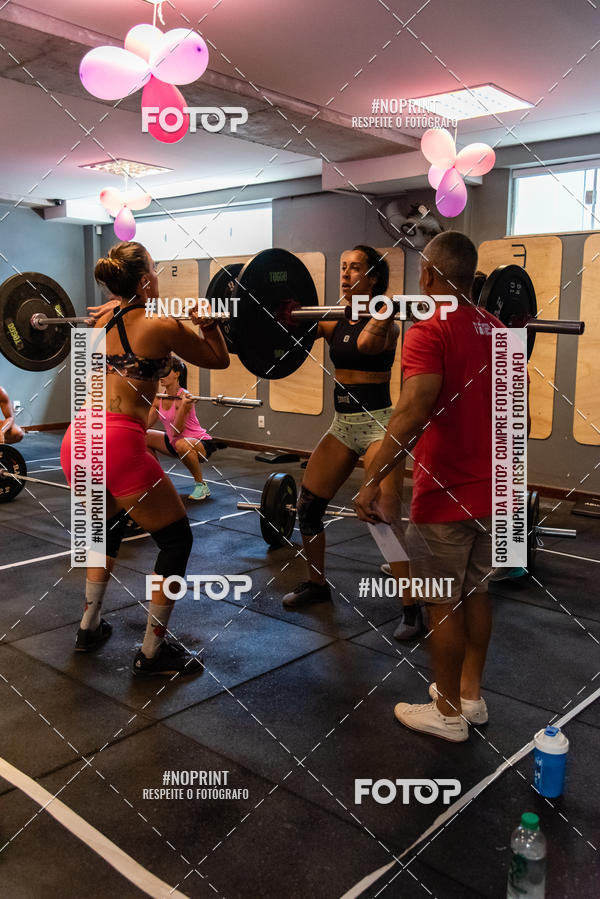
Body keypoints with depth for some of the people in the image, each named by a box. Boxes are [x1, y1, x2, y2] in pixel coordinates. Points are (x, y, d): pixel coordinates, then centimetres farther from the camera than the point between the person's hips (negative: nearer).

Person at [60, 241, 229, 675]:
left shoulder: (102, 323, 13)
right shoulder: (161, 326, -6)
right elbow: (219, 360, 6)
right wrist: (208, 322, 8)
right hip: (118, 446, -8)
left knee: (110, 525, 32)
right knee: (176, 540, 9)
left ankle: (90, 626, 39)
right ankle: (153, 652, 14)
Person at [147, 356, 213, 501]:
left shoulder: (184, 397, -24)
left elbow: (176, 432, -32)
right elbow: (146, 424, 3)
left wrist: (184, 405, -41)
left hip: (199, 443, -8)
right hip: (174, 442, 8)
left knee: (181, 444, -41)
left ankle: (201, 485, -19)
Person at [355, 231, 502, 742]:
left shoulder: (429, 333, -17)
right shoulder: (499, 332, 8)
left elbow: (413, 412, -30)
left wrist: (373, 480, -25)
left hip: (446, 496, -8)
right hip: (492, 490, 8)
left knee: (443, 604, 6)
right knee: (475, 593, 19)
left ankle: (449, 714, 21)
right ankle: (471, 695, 33)